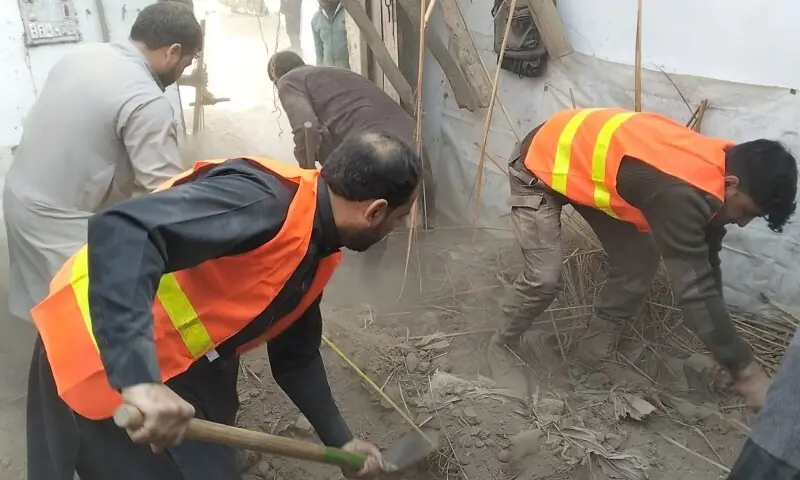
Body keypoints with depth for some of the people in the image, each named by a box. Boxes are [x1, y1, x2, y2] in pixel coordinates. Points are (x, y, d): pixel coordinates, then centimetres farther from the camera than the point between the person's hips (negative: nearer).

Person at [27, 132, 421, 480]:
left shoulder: (315, 250, 1)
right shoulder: (262, 202, -29)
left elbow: (296, 355, 12)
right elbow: (121, 232, -40)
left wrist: (341, 442, 14)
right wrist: (140, 380, -45)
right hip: (100, 358, -9)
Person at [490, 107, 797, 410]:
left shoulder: (714, 167, -9)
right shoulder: (681, 192, -38)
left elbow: (706, 266, 2)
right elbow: (695, 288, -35)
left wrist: (723, 351, 5)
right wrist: (745, 370, -27)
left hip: (588, 163, 9)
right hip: (541, 164, -8)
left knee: (640, 260, 4)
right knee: (544, 277, -16)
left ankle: (595, 341, 21)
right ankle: (503, 346, 10)